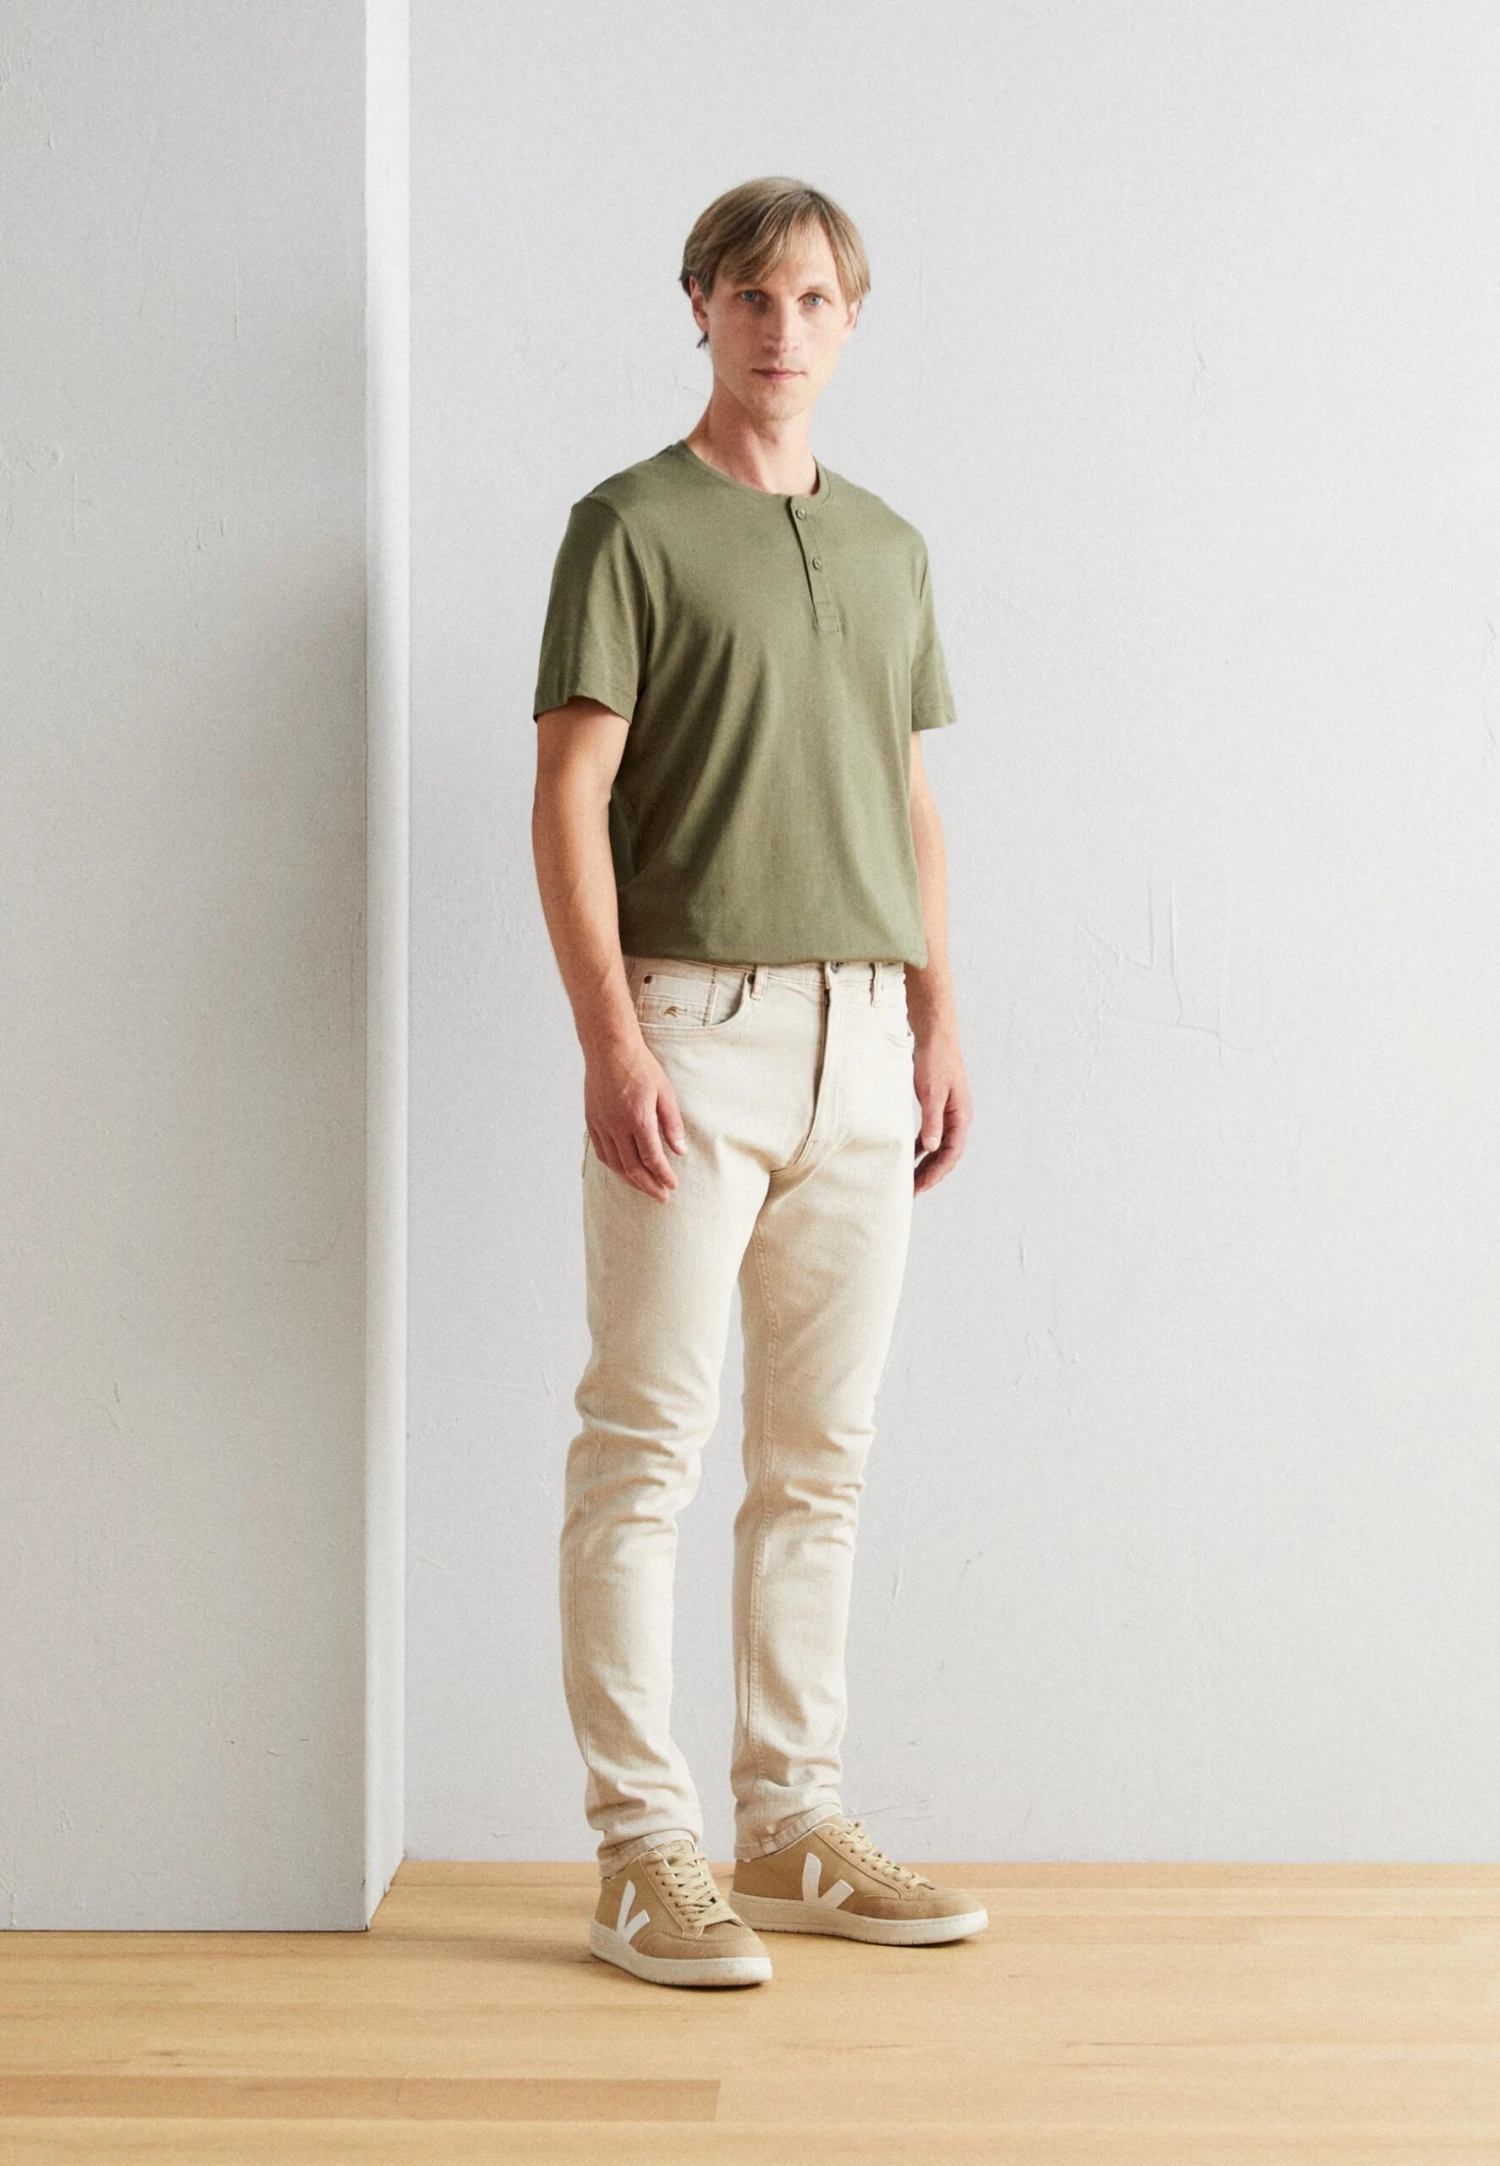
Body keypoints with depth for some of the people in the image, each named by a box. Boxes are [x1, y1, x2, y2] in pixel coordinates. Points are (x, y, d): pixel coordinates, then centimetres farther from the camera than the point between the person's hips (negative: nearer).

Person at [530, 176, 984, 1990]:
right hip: (694, 1030, -6)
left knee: (820, 1456, 9)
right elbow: (568, 798, -8)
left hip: (862, 1040, 6)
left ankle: (794, 1826, 18)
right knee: (645, 1446, -4)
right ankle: (643, 1850, 3)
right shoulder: (631, 526, -2)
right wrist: (611, 1041, -16)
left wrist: (939, 1023, 11)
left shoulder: (887, 545, 17)